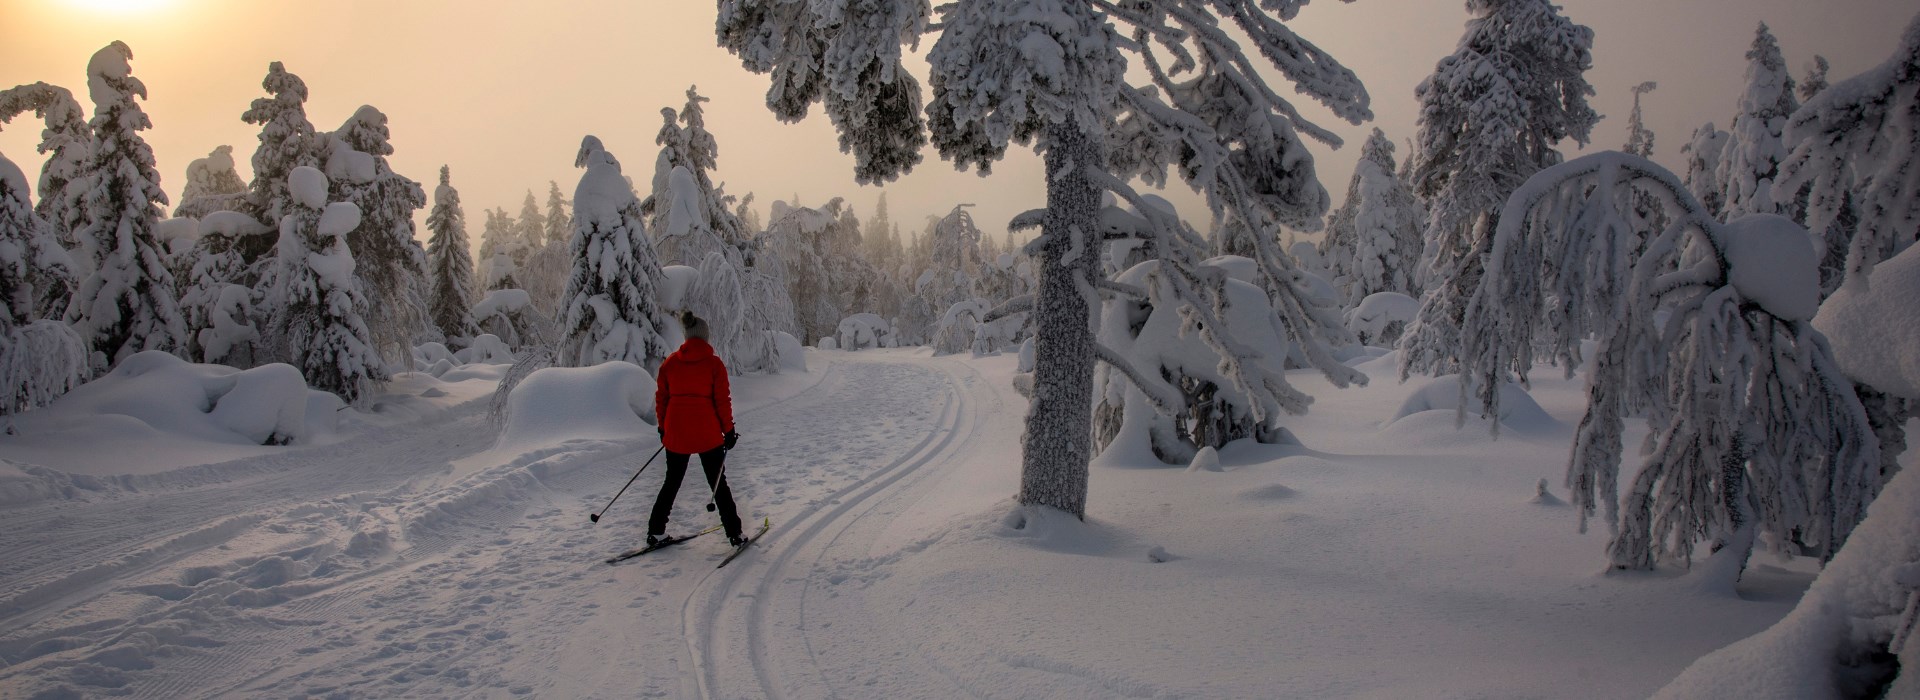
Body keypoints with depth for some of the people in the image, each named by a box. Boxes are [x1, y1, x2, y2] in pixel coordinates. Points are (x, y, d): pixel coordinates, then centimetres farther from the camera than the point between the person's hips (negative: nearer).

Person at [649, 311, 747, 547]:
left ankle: (655, 532, 17)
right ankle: (734, 534, 9)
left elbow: (661, 398, 6)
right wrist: (728, 430, 1)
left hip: (675, 433, 3)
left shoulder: (670, 363, 2)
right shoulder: (714, 364, -7)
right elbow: (722, 400, -7)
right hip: (707, 434, -3)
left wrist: (663, 428, 17)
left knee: (672, 482, 17)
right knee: (718, 483, 8)